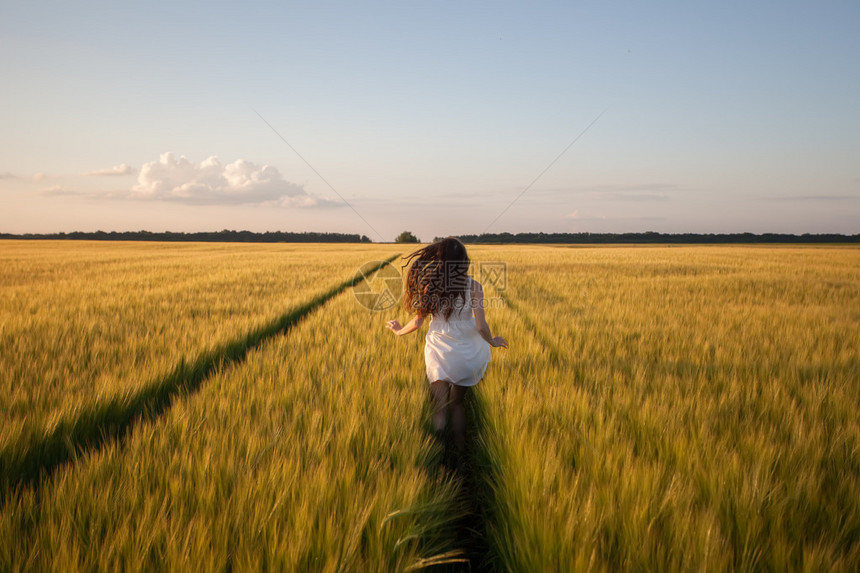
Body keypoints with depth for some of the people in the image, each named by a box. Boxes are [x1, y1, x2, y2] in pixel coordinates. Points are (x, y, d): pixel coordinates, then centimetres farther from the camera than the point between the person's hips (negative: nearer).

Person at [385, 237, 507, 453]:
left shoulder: (430, 285, -8)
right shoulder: (473, 286, -12)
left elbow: (417, 322, -2)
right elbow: (481, 326, -13)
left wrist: (399, 331, 19)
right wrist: (492, 341, 8)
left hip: (438, 352, 0)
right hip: (467, 355, 0)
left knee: (440, 406, 8)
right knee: (458, 403, 20)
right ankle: (459, 452, 29)